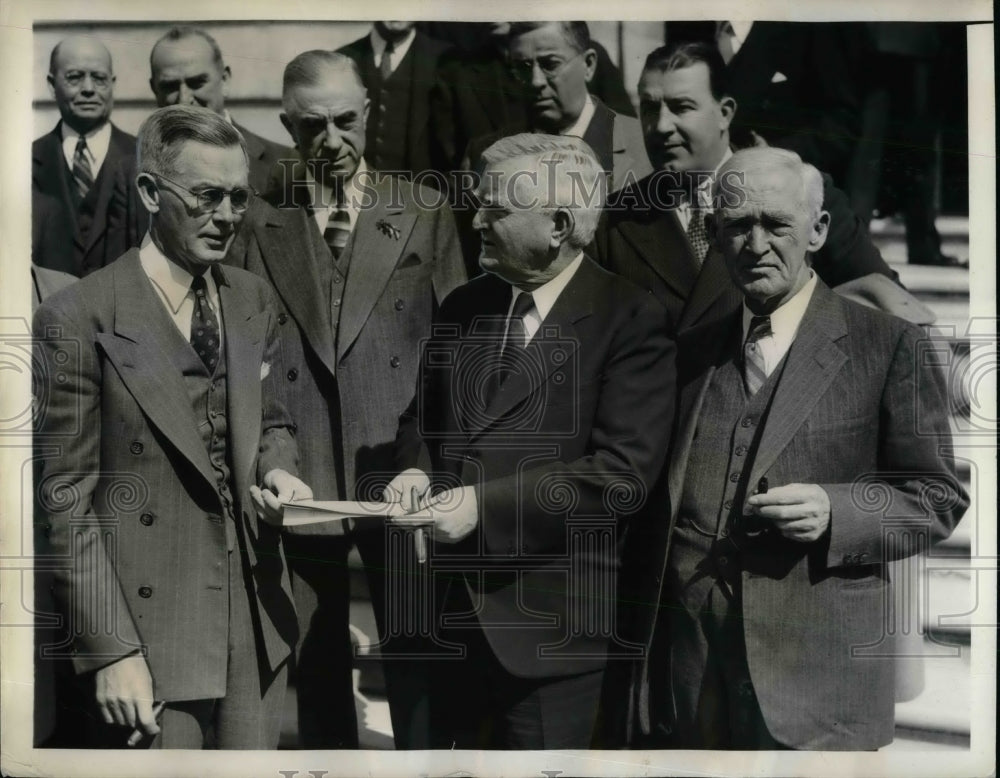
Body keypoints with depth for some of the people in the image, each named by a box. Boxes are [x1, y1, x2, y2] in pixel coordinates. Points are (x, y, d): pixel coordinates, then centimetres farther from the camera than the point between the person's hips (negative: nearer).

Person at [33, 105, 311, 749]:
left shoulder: (252, 299, 7)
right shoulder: (79, 319, -11)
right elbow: (67, 501, -10)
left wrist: (276, 470, -4)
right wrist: (111, 651, -14)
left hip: (258, 623, 5)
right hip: (149, 636, -5)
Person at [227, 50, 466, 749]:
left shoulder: (424, 211, 7)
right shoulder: (258, 221, 5)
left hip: (400, 472, 0)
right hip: (300, 479, 0)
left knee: (415, 658, 5)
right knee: (317, 663, 11)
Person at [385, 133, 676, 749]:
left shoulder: (631, 321, -11)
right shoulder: (465, 306, 11)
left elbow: (623, 474, -19)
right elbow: (423, 416, 21)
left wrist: (487, 506, -21)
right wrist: (417, 469, -2)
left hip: (551, 624, -6)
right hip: (452, 607, 6)